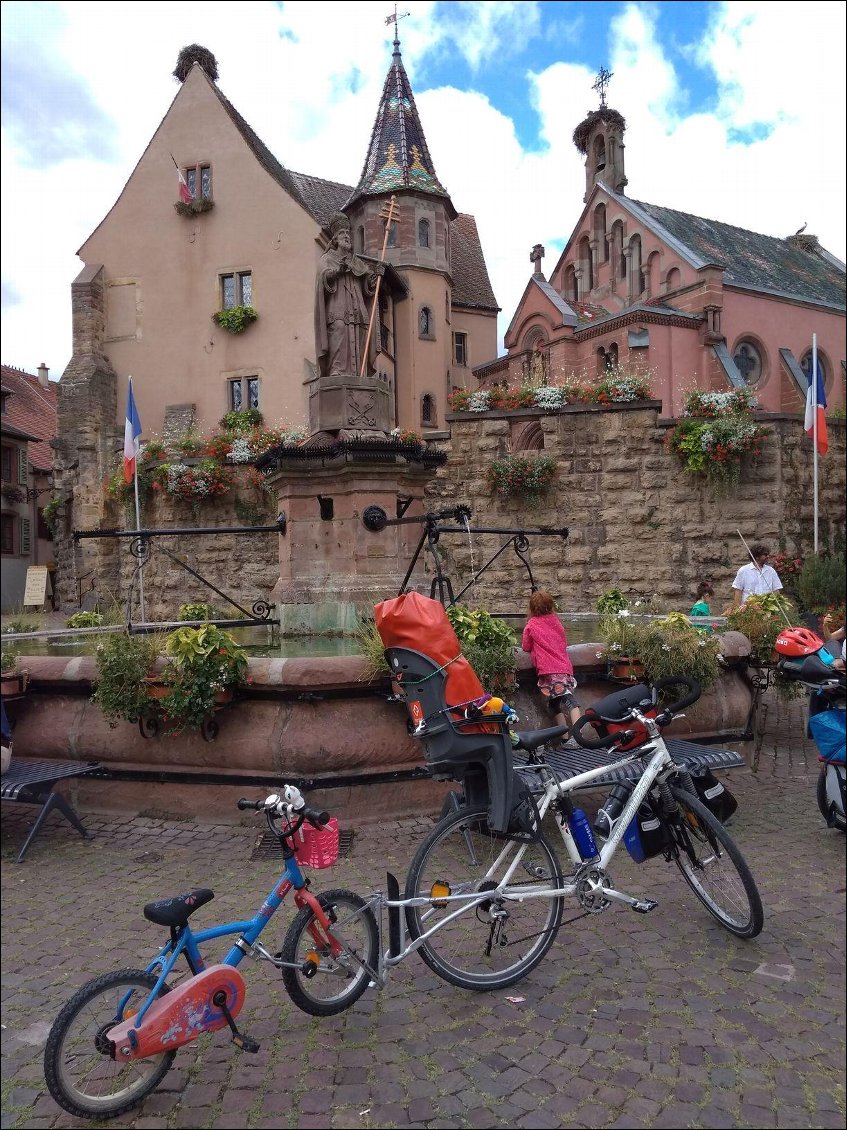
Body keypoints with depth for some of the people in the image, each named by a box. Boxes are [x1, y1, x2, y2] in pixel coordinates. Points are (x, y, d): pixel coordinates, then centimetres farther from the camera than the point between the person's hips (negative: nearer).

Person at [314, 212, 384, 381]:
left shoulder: (358, 262, 27)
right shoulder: (327, 259, 14)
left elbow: (367, 288, 16)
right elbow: (324, 276, -7)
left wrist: (375, 276, -3)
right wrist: (338, 270, -24)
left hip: (358, 316, 5)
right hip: (337, 314, -5)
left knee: (357, 357, -5)